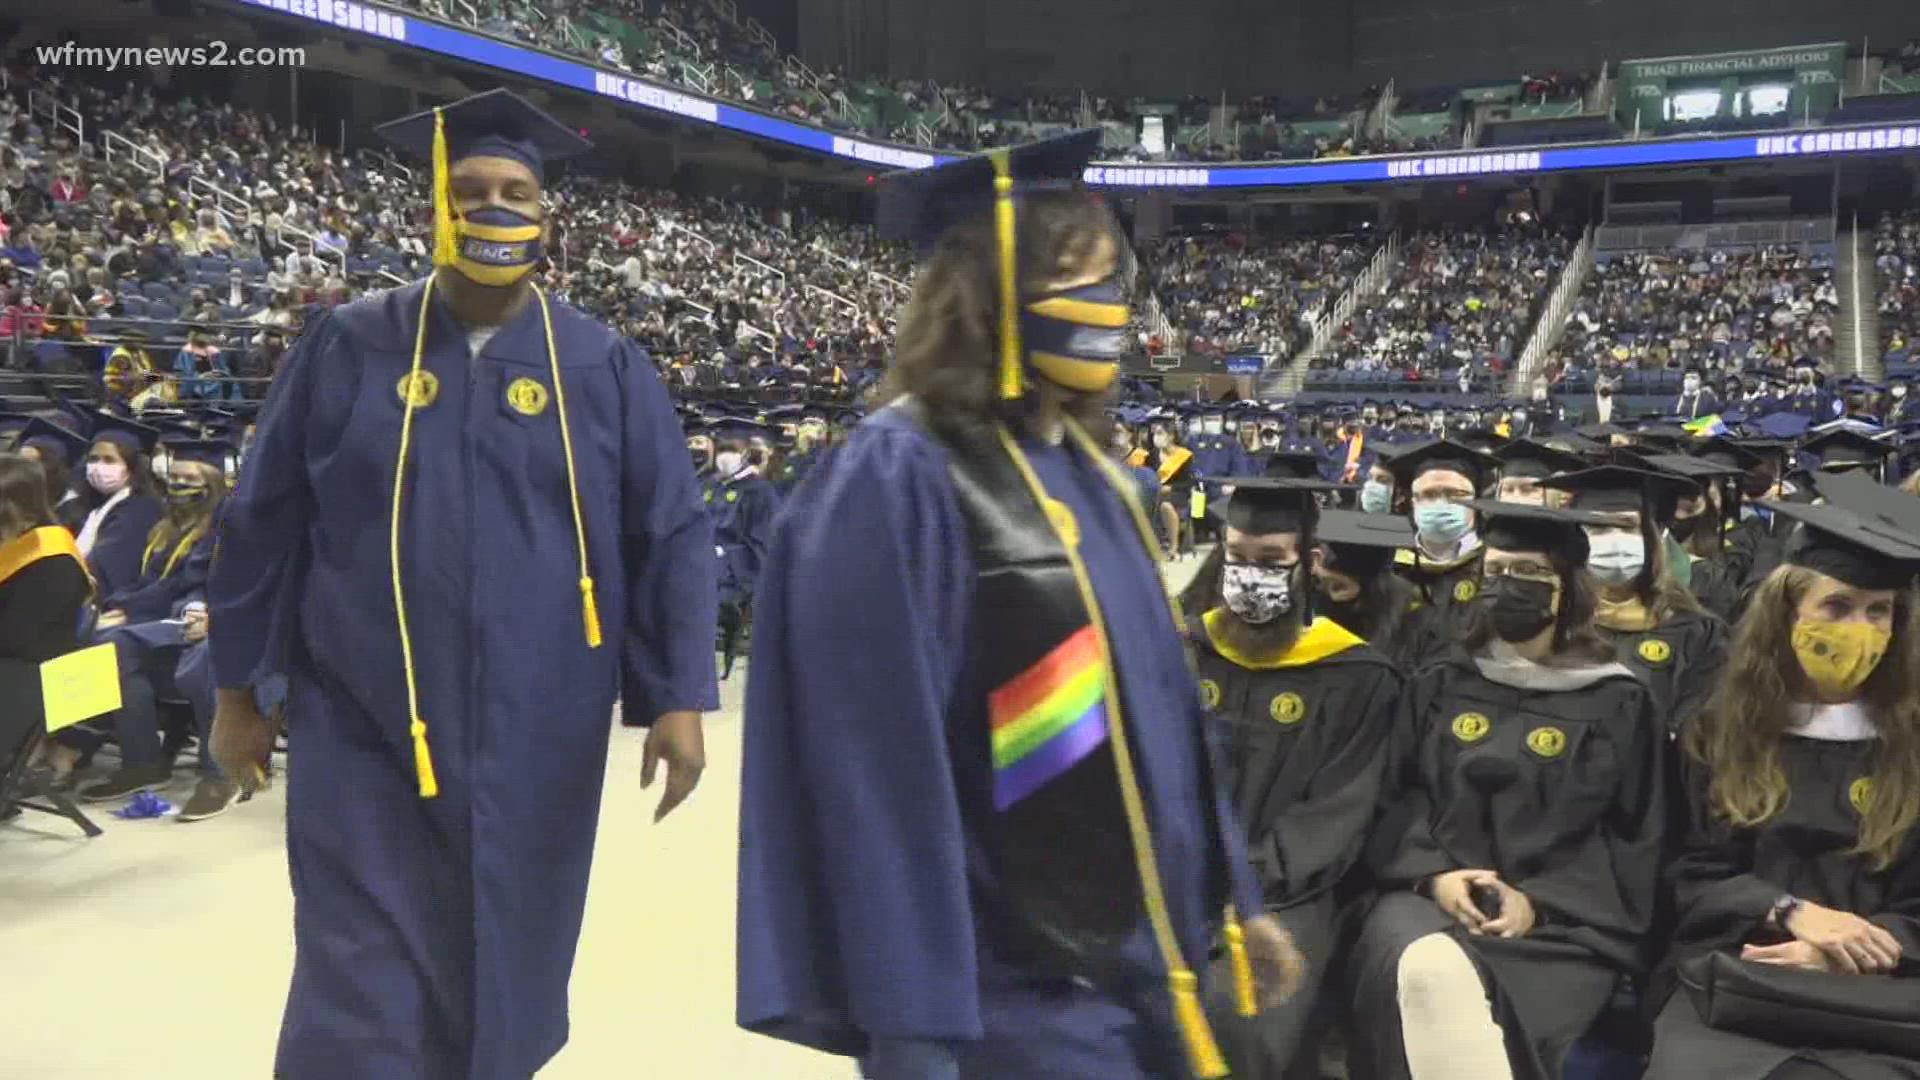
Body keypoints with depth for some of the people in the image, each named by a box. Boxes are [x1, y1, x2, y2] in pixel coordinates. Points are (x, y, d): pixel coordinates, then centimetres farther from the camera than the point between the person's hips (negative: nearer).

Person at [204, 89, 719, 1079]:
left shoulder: (606, 369, 1)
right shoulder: (346, 349, 1)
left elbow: (670, 537, 0)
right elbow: (265, 524, 6)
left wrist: (677, 695, -6)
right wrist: (237, 688, 8)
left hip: (536, 738, 1)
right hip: (367, 734, 0)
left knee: (501, 984, 15)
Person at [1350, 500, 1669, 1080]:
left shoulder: (1619, 703, 10)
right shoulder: (1438, 685, 16)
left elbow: (1634, 839, 6)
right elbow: (1397, 798, 13)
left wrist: (1537, 901, -10)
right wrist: (1431, 874, -9)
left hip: (1563, 919, -1)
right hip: (1434, 895, 2)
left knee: (1510, 1018, -34)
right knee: (1429, 973, -34)